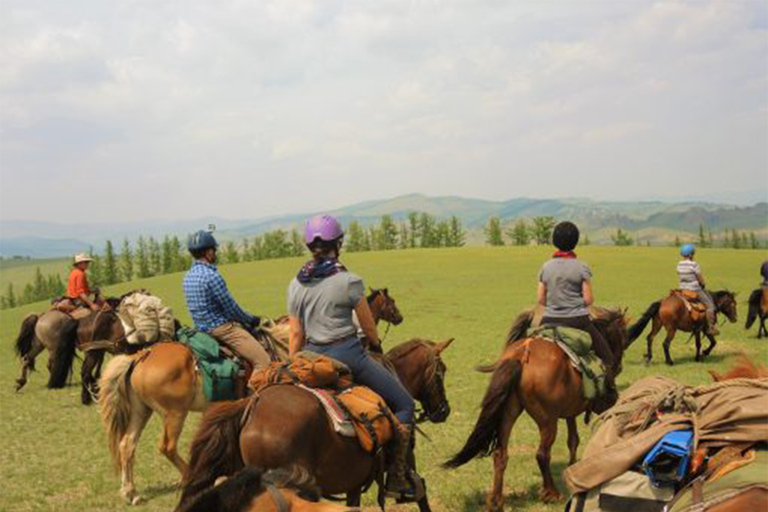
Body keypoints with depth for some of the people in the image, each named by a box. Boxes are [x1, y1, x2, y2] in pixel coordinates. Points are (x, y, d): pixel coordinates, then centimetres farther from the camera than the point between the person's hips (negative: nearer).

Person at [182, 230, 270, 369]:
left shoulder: (188, 277, 8)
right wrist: (251, 319, 3)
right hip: (222, 329, -10)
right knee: (263, 361, -11)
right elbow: (231, 308, -15)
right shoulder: (211, 276, -20)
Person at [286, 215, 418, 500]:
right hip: (348, 355, -6)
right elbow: (369, 327, 0)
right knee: (404, 405, 5)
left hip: (312, 357, 6)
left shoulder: (296, 285, 5)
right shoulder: (348, 281, -10)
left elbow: (295, 333, 7)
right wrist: (376, 344, 21)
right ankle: (396, 479, 2)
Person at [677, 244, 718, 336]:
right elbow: (701, 279, -10)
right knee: (710, 304, 1)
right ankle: (710, 328, -4)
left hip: (682, 290, 8)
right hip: (695, 290, -8)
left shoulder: (679, 265, 2)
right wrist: (703, 285, 9)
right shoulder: (694, 264, -19)